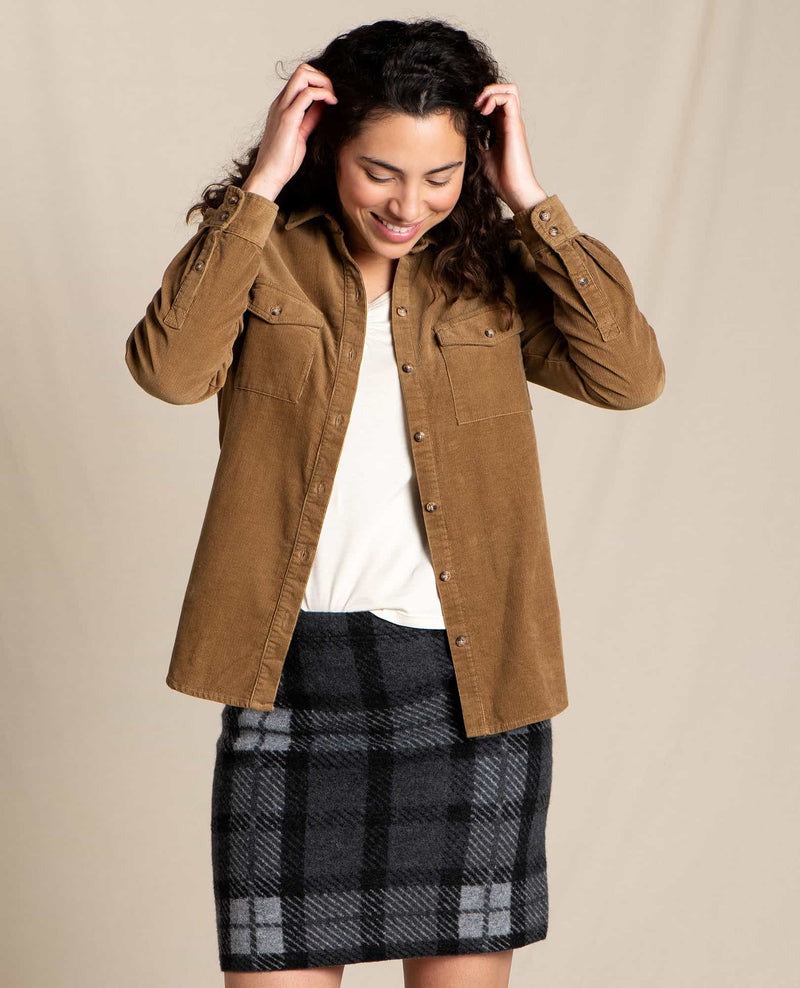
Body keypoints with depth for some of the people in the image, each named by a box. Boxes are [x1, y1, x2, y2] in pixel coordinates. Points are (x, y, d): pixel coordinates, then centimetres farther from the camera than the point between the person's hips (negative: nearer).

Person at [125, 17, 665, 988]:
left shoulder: (491, 273, 6)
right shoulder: (264, 257, 2)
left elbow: (630, 374, -10)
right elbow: (169, 369, -18)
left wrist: (531, 201, -9)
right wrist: (260, 185, -14)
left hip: (468, 687, 1)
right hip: (292, 683, -1)